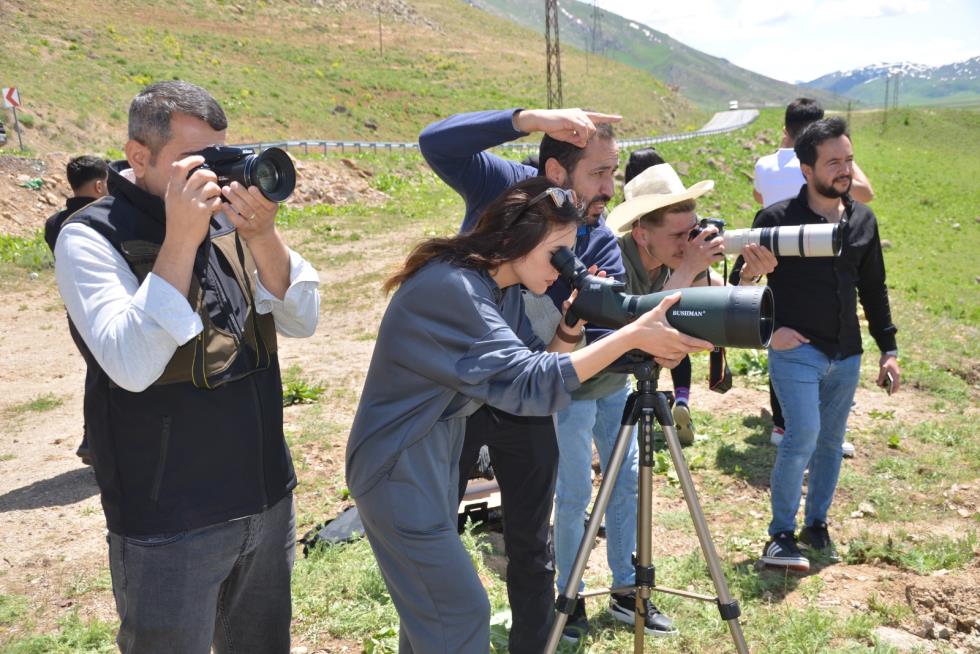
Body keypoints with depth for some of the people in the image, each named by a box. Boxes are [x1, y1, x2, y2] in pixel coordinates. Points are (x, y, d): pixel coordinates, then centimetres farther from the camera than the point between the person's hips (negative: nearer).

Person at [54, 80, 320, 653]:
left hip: (268, 499, 5)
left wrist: (262, 235, -18)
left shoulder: (230, 218, 2)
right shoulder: (91, 238, -11)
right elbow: (132, 368, -24)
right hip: (170, 526, -5)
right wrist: (180, 240, -26)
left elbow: (302, 321, -3)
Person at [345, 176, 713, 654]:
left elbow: (535, 363, 5)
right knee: (461, 616, 0)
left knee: (430, 607, 20)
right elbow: (531, 384, -30)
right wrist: (631, 335, -32)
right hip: (399, 469, -9)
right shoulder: (451, 287, -26)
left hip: (435, 458, 9)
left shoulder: (502, 287, 2)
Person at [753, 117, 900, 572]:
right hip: (795, 349, -5)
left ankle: (816, 523, 30)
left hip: (846, 355, 6)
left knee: (830, 442, 13)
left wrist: (888, 348, 12)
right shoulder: (777, 219, -9)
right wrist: (768, 328, -11)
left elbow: (873, 288, 14)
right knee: (803, 437, -14)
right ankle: (781, 533, 1)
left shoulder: (863, 220, 7)